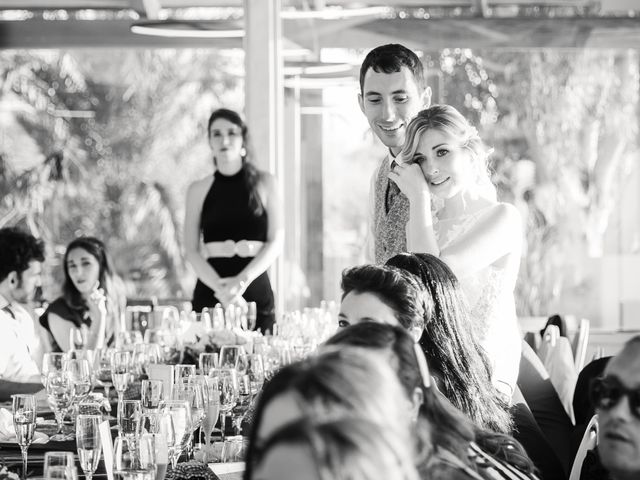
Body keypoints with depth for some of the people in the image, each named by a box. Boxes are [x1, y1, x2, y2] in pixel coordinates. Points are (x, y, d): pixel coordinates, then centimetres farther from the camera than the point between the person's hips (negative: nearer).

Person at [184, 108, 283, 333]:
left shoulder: (264, 183, 8)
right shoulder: (198, 190, 9)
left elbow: (276, 242, 3)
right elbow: (191, 250, 3)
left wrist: (242, 281, -12)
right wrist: (220, 288, -14)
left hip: (256, 291, 0)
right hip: (209, 294, 0)